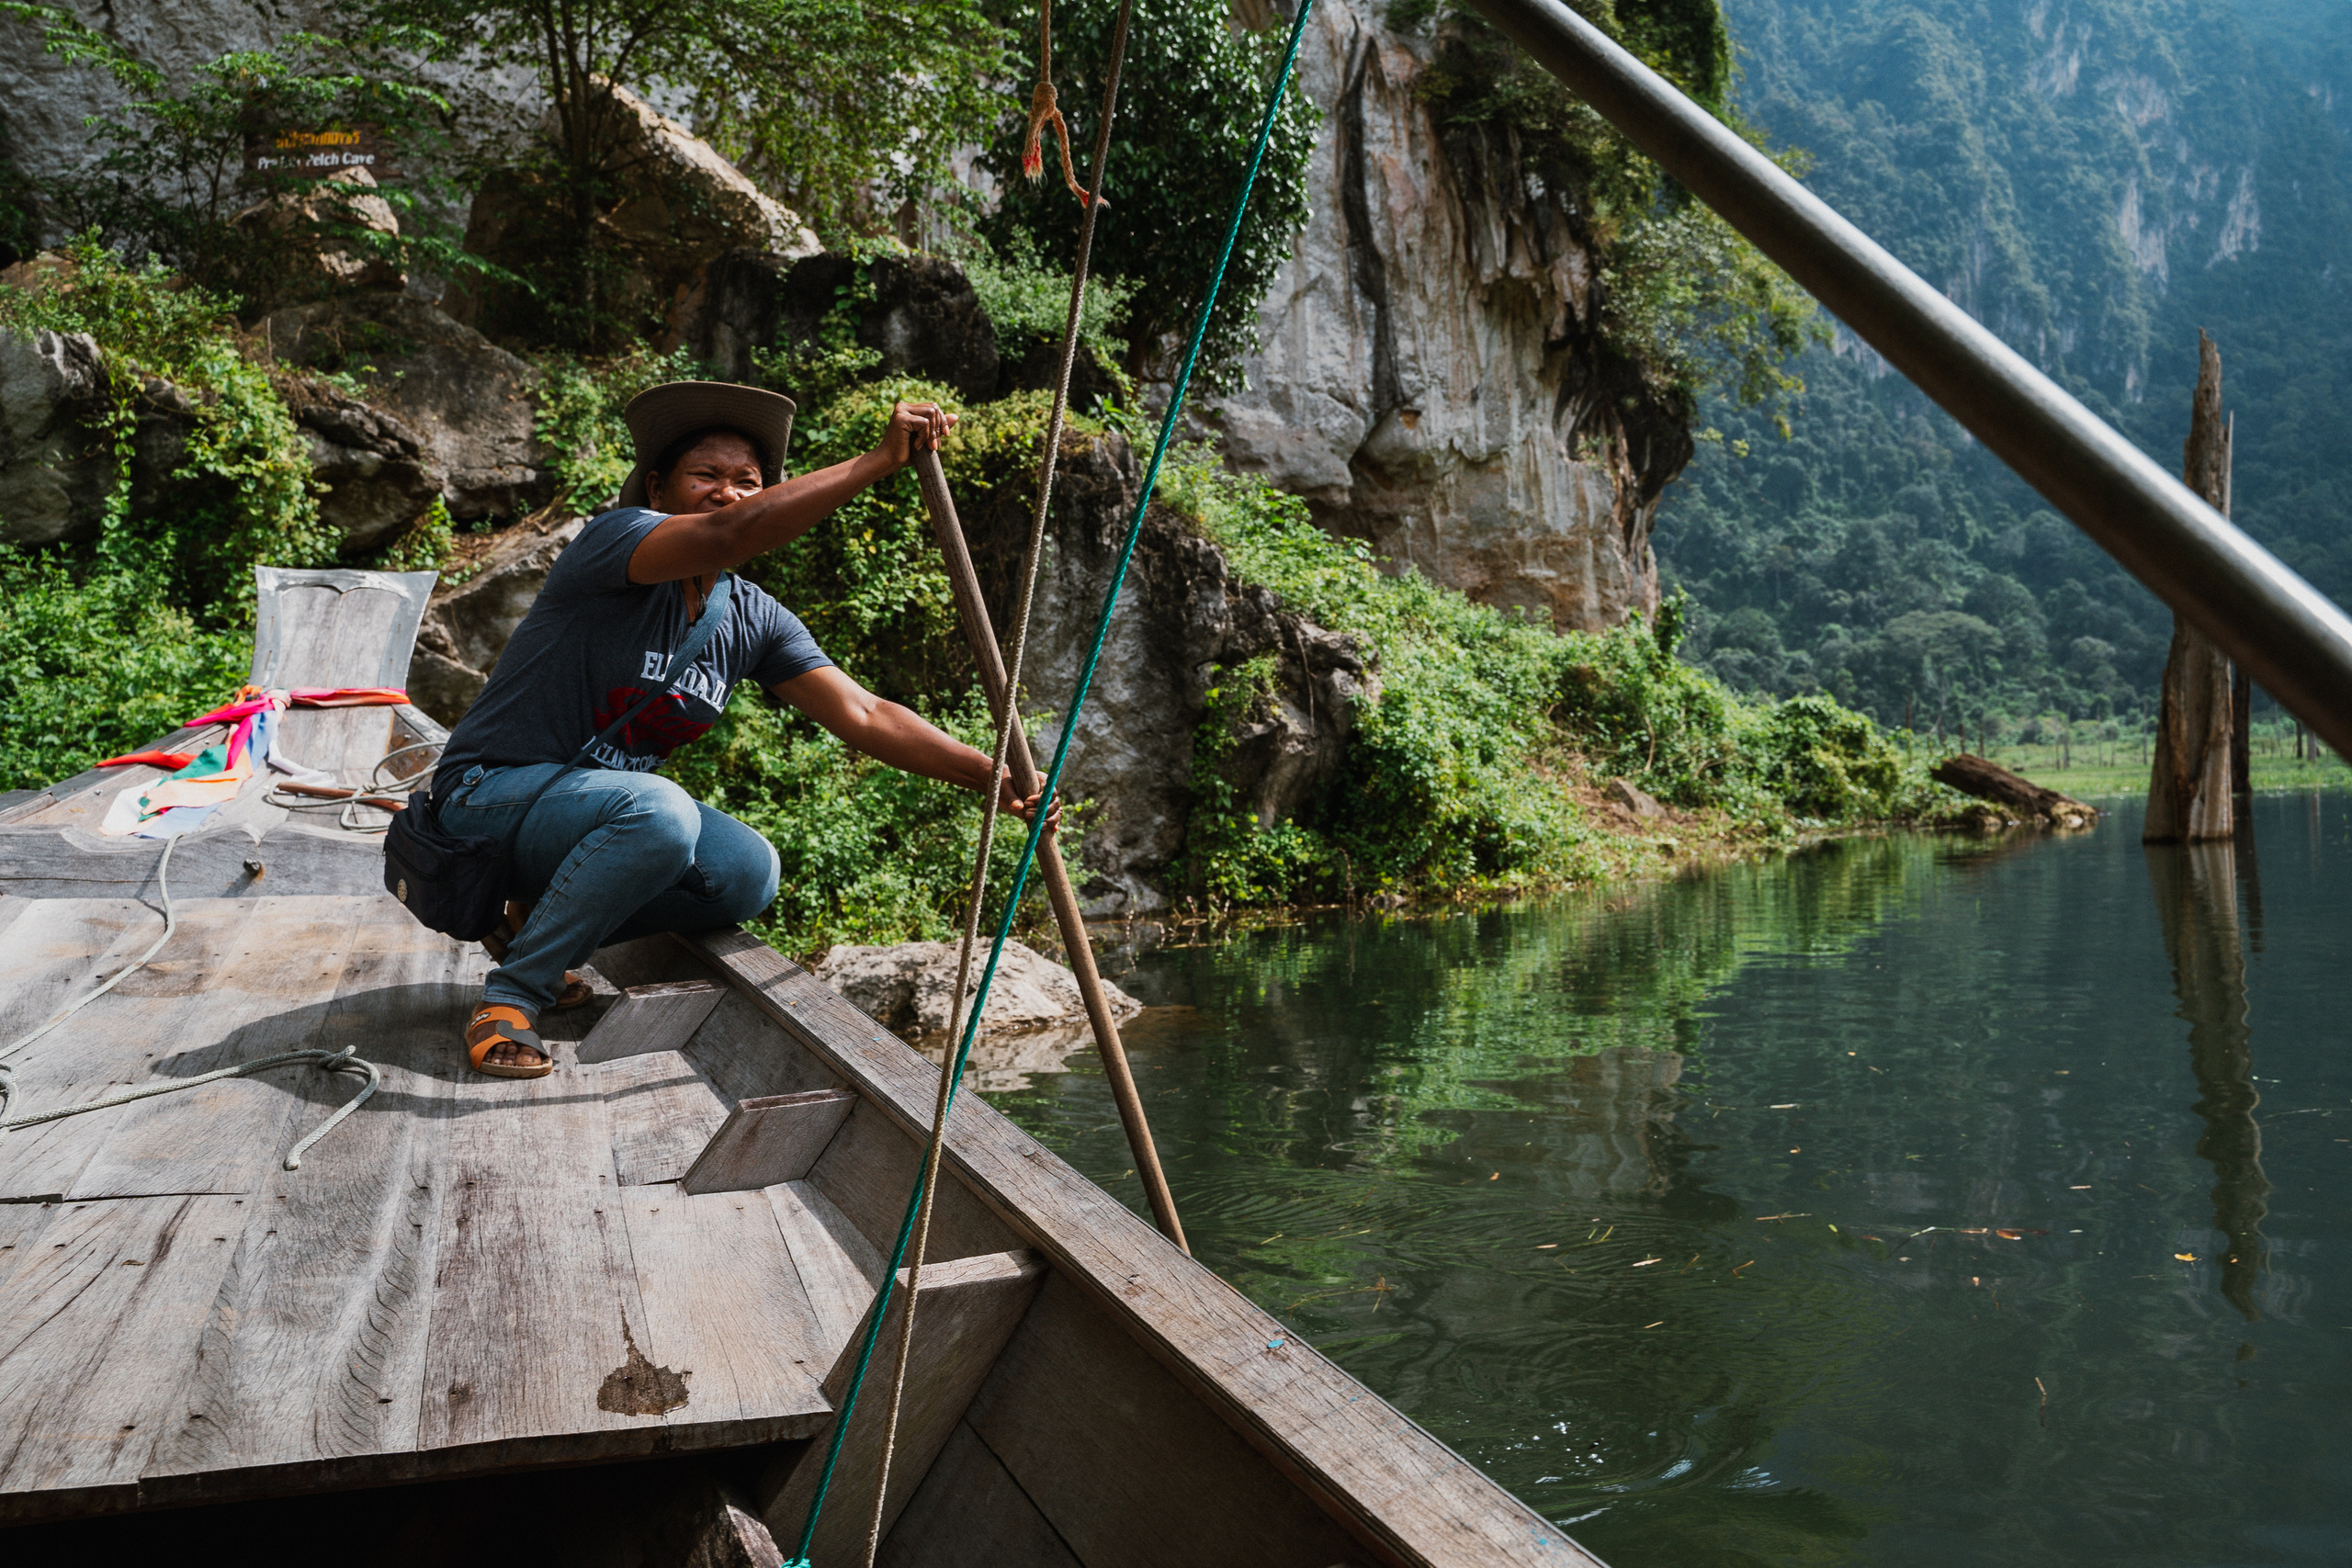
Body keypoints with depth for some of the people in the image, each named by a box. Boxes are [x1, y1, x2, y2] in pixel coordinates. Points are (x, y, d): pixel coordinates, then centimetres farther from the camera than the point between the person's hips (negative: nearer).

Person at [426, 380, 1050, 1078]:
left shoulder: (753, 621, 0)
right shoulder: (615, 538, -19)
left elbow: (864, 714, -7)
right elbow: (732, 534, -40)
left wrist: (989, 773, -19)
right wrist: (878, 460, -44)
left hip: (606, 801, 7)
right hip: (492, 792, -7)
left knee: (749, 873, -18)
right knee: (657, 812, -35)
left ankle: (539, 922, 5)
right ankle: (509, 997, -16)